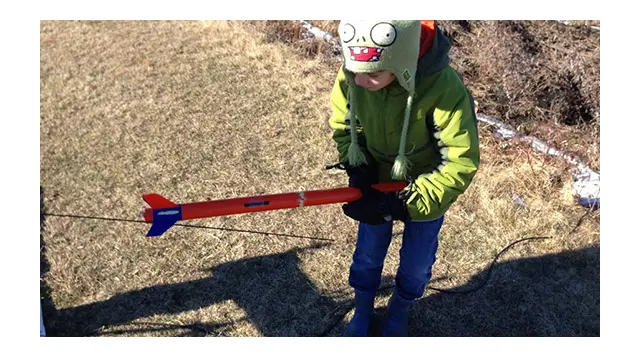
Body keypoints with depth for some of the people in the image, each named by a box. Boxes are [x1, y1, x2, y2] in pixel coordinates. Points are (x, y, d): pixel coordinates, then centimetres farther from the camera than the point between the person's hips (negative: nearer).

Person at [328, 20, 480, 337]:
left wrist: (403, 203, -34)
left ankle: (399, 310, 51)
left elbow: (461, 163, -29)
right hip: (376, 186, 2)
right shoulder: (351, 75, -25)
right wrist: (358, 169, -19)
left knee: (416, 265, 18)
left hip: (425, 191, -2)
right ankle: (362, 312, 49)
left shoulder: (444, 89, -37)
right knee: (367, 256, 20)